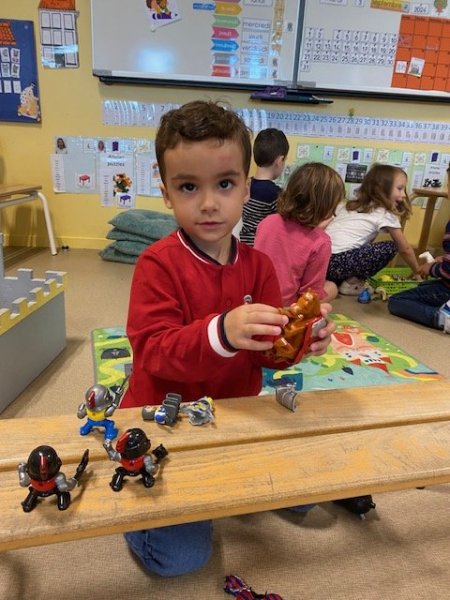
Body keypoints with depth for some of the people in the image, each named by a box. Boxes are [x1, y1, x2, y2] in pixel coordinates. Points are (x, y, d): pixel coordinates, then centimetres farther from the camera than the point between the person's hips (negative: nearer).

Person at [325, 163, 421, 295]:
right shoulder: (385, 214, 4)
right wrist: (417, 272, 27)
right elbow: (405, 249, 11)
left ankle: (336, 280, 13)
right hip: (337, 262, -8)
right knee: (390, 247, 0)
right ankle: (351, 283, 4)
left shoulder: (352, 205, 22)